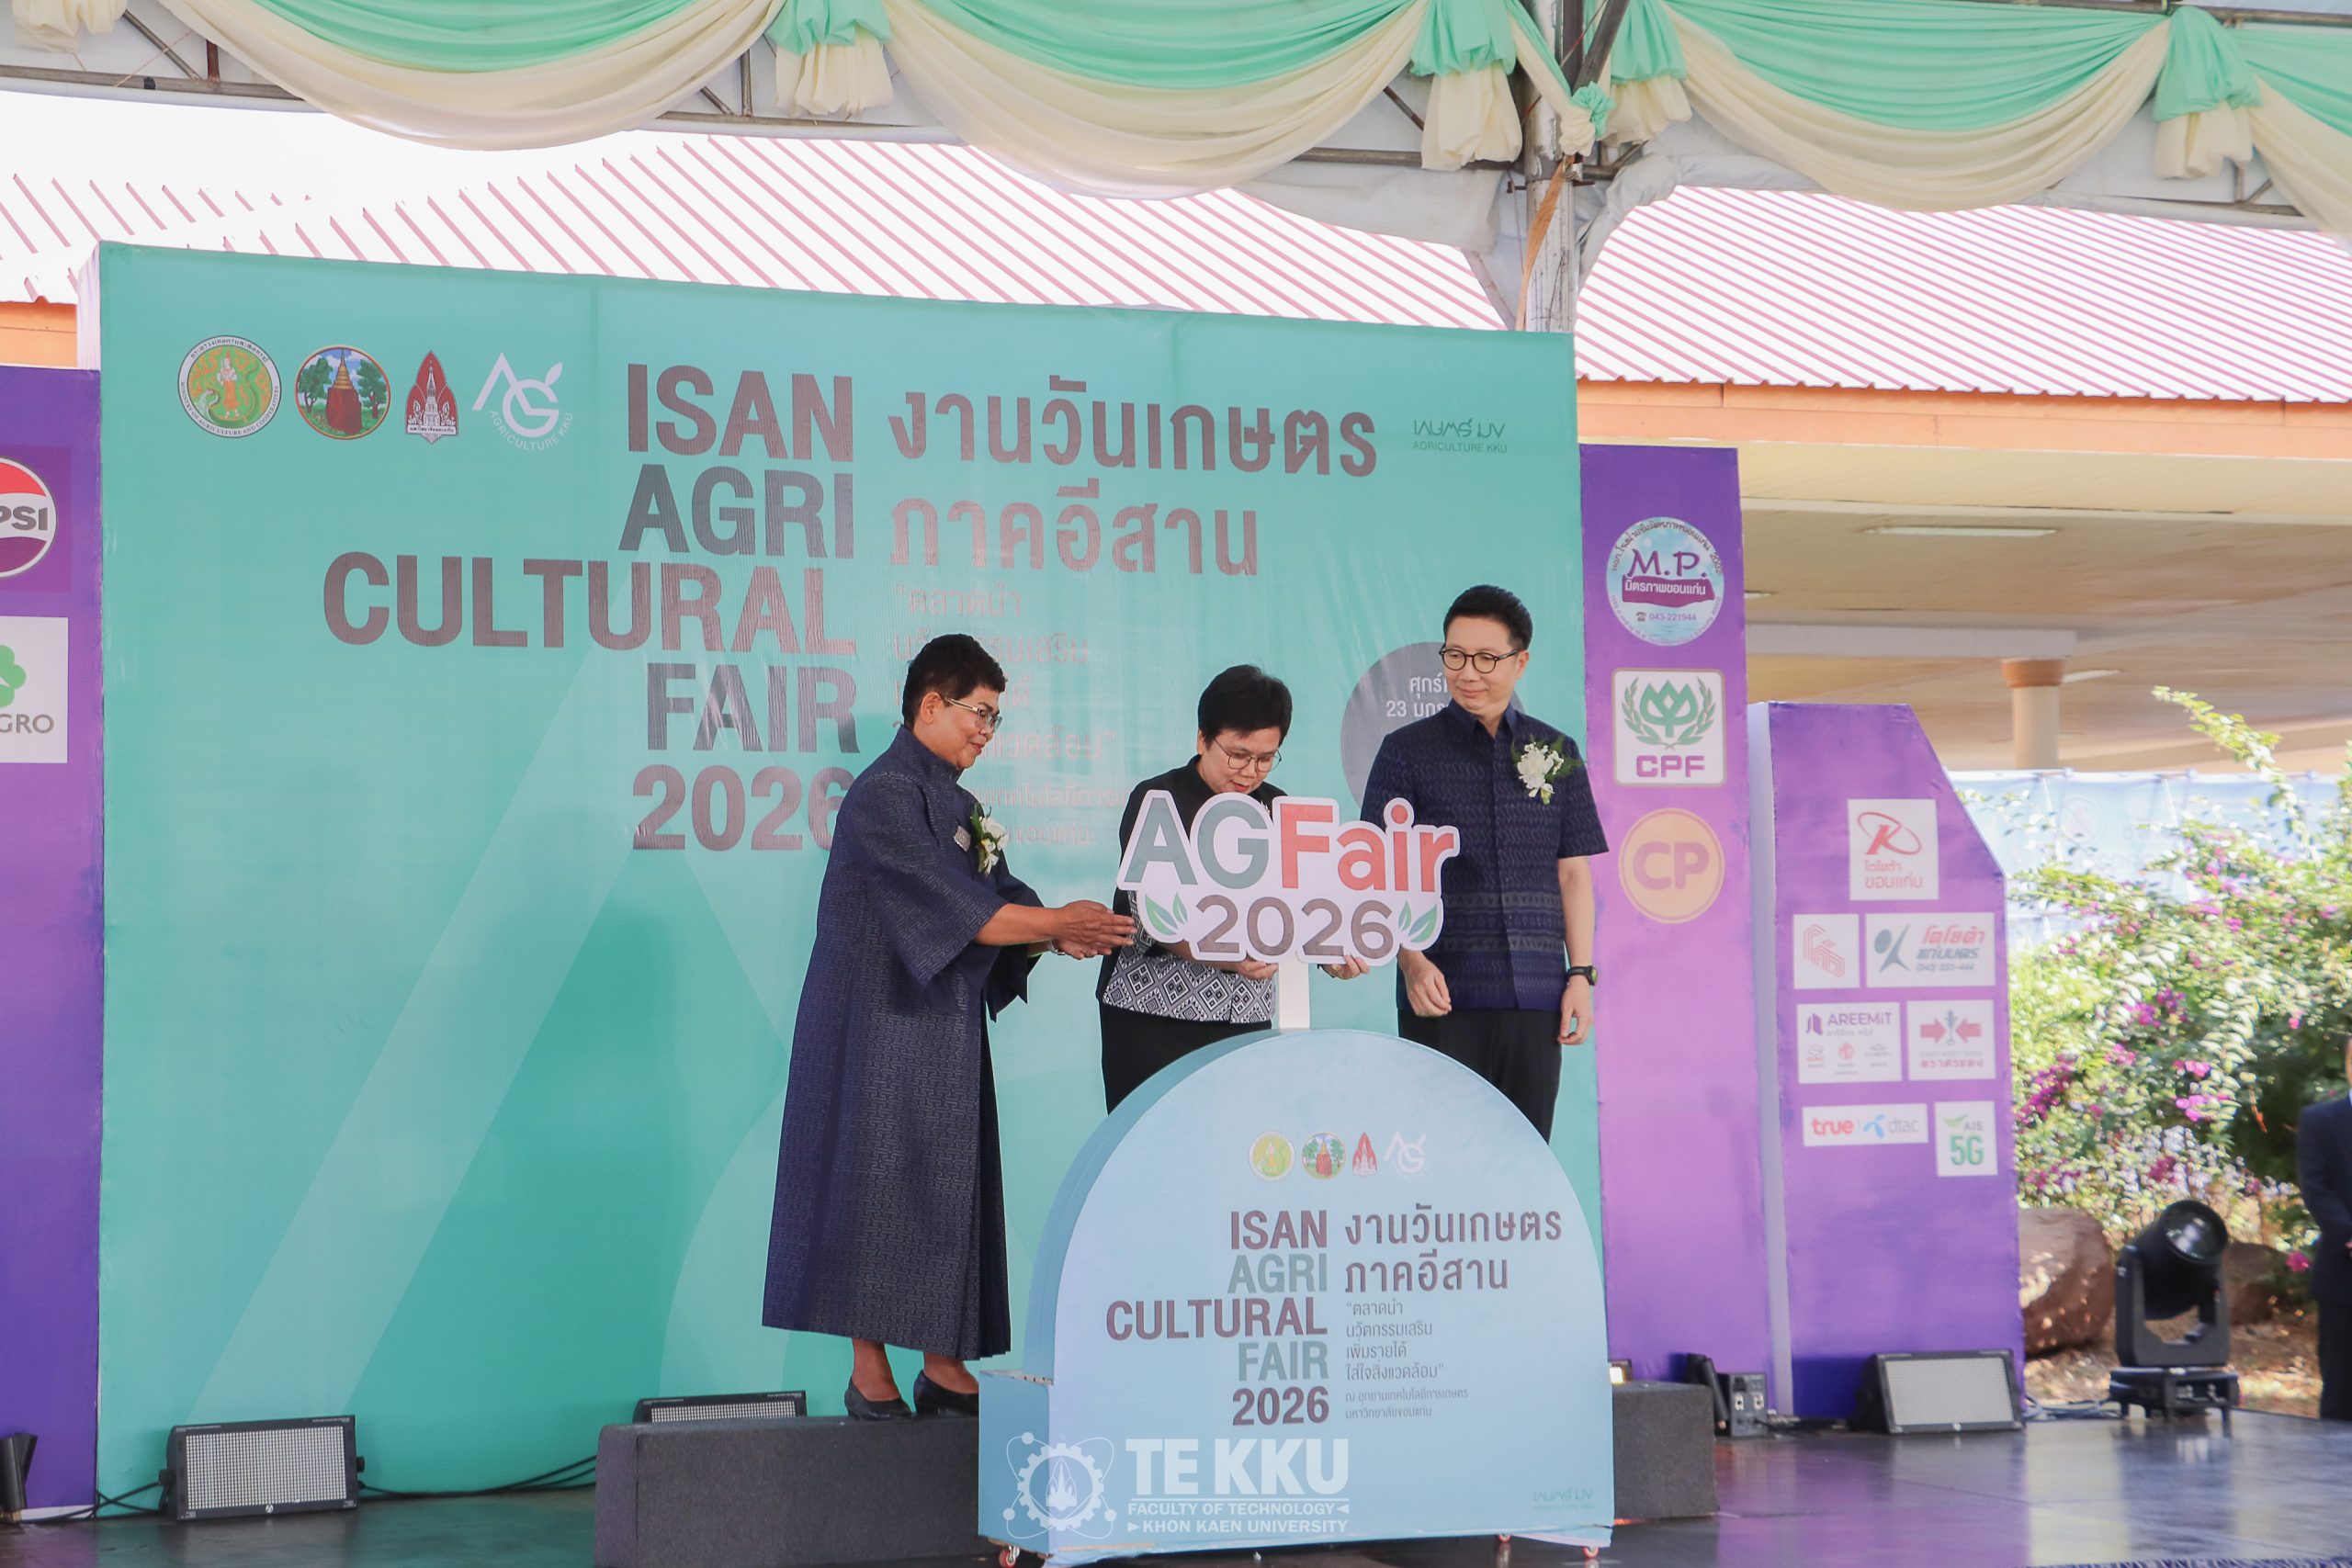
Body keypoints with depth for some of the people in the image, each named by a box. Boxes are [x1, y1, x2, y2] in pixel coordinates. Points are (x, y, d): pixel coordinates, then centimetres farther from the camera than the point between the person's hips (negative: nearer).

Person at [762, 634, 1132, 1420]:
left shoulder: (958, 803, 16)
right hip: (883, 1025, -9)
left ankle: (943, 1368, 10)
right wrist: (1055, 923, -20)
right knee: (880, 1184, -6)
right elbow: (949, 906, -21)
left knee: (950, 1190, 6)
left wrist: (1060, 934, -7)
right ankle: (870, 1377, -2)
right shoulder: (885, 795, -12)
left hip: (945, 1030, 9)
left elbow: (997, 900, 12)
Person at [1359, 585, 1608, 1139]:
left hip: (1535, 995, 2)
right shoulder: (1407, 751, 4)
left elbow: (1573, 872, 13)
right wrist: (1411, 962, -14)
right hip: (1445, 993, -2)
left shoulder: (1557, 754, 12)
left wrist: (1581, 974, 5)